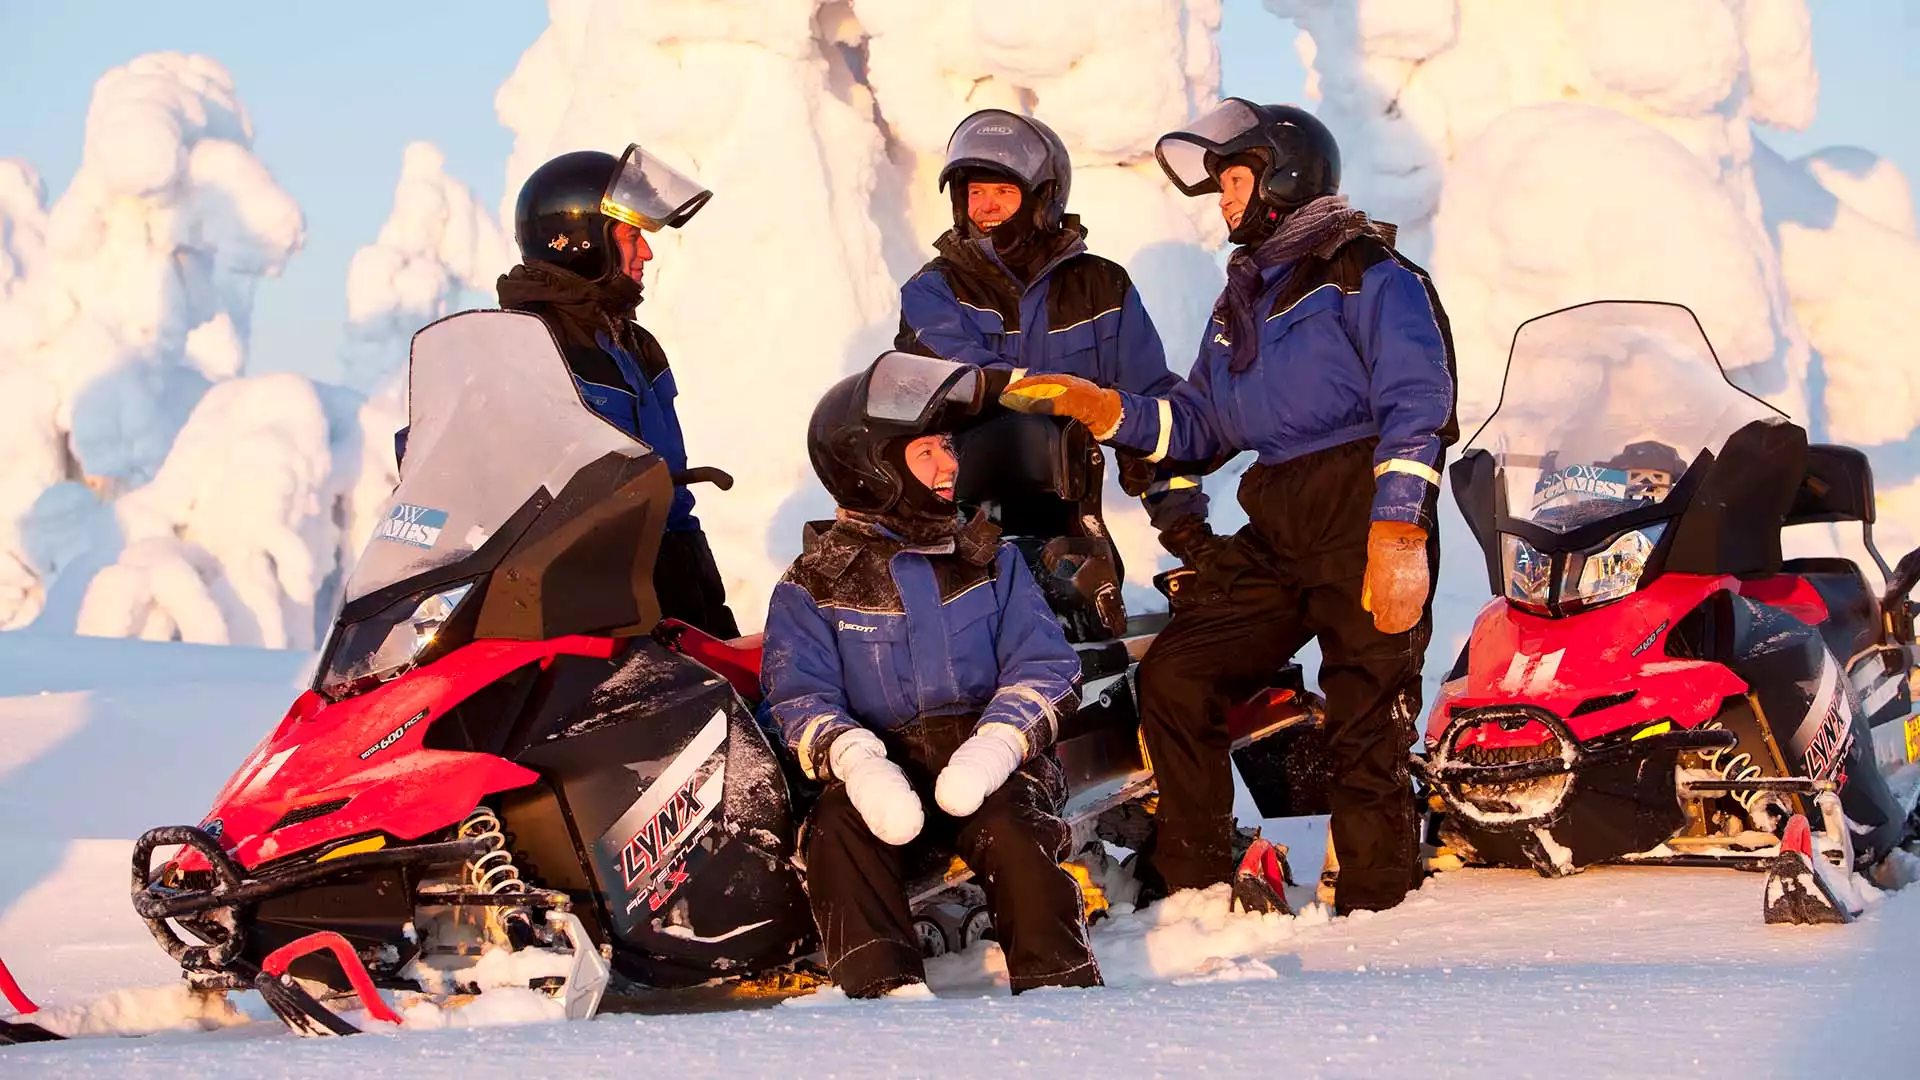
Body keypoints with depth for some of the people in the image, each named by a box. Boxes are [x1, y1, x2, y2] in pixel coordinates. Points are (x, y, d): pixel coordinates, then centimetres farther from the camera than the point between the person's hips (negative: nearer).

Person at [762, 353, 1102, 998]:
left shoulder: (991, 562, 14)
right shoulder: (812, 590, 9)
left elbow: (1044, 667, 5)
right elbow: (800, 697, -2)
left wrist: (994, 749, -17)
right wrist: (855, 761, -26)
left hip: (986, 771, 0)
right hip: (881, 769, 0)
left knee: (1014, 835, -31)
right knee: (836, 832, -32)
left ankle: (1059, 989, -30)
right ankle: (886, 988, -37)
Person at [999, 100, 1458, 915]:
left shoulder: (1369, 275, -3)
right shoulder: (1243, 297, 24)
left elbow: (1416, 405, -12)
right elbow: (1200, 427, 27)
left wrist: (1397, 530, -21)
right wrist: (1102, 409, 12)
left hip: (1366, 518, -8)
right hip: (1276, 534, 8)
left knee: (1367, 719, -8)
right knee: (1174, 678, 1)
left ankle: (1374, 902, -3)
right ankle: (1193, 884, 8)